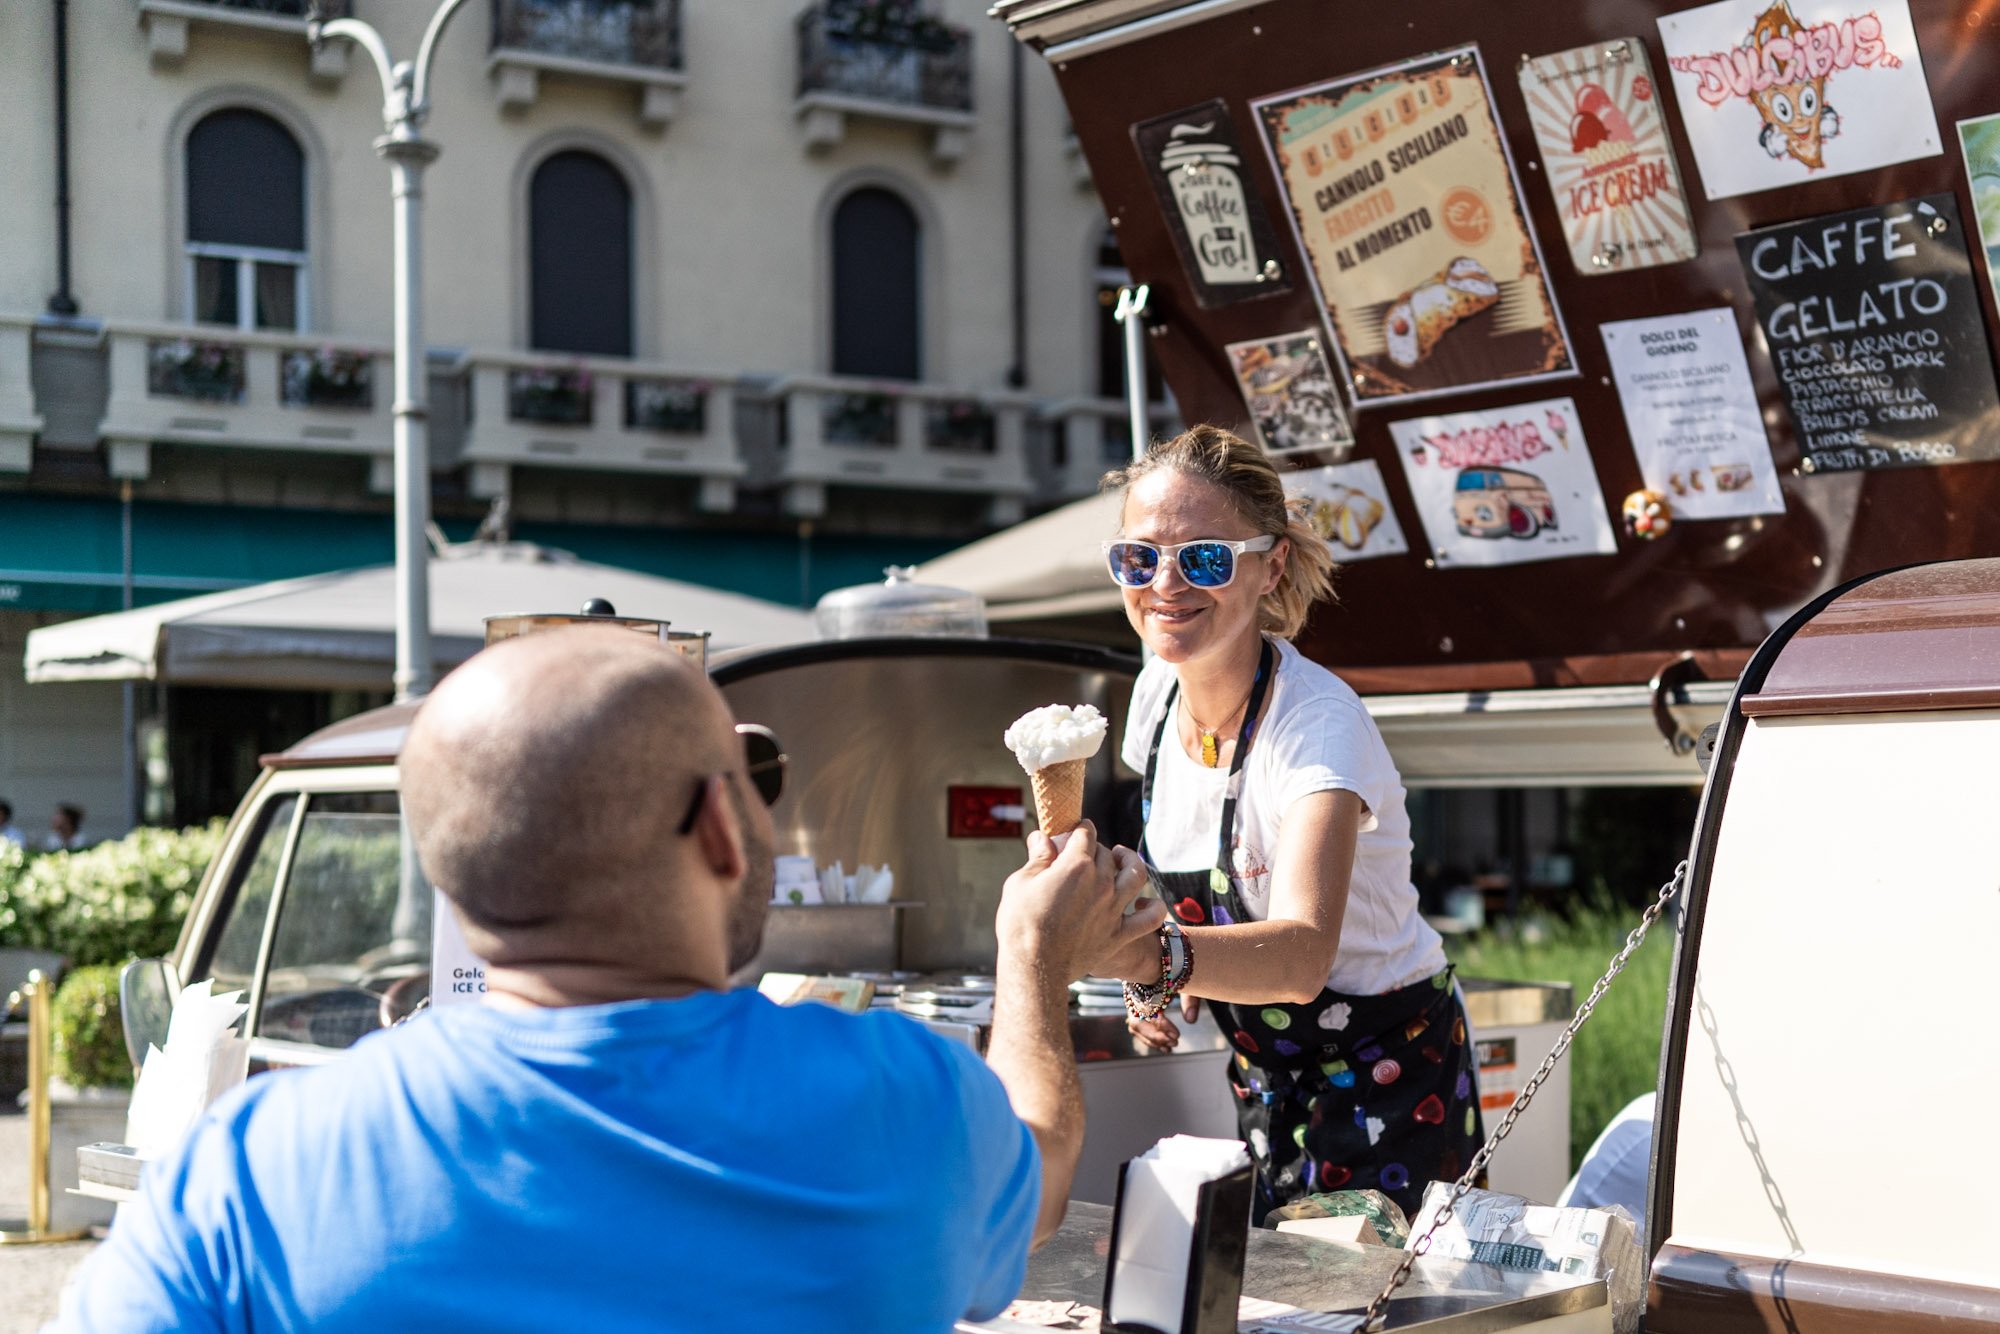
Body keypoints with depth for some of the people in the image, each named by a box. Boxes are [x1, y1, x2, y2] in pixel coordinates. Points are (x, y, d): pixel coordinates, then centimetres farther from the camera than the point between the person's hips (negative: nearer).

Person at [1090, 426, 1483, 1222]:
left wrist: (1157, 956, -60)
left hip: (1382, 1079, -7)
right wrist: (1153, 973, -4)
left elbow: (1303, 955, -43)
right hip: (1268, 1078, 7)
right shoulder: (1159, 691, -6)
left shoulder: (1319, 722, -27)